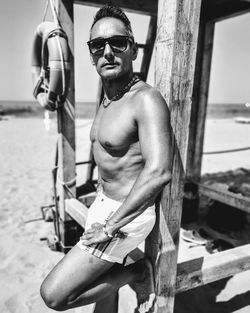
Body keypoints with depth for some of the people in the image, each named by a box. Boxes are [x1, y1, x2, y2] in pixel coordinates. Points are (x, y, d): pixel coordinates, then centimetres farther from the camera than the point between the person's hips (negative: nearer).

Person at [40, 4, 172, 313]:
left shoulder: (146, 99, -22)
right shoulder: (106, 98, 6)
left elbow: (158, 172, -31)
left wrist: (111, 226, -23)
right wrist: (100, 202, 17)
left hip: (128, 213, -8)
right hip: (103, 203, 8)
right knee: (103, 287, 24)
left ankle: (138, 273, 9)